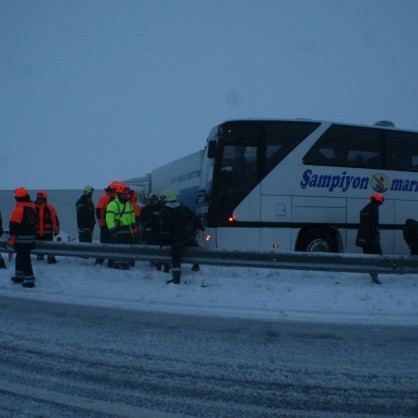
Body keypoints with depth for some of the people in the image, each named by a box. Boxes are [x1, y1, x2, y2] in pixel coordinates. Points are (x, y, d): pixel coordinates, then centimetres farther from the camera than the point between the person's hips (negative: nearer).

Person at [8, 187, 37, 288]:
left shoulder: (18, 210, -17)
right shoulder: (32, 208, 5)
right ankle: (19, 276, 32)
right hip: (31, 239, 7)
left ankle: (29, 280, -5)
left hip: (21, 240, -7)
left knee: (24, 259, -3)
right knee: (21, 257, 21)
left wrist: (11, 240, -11)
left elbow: (13, 226, -17)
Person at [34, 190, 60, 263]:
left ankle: (51, 259, 0)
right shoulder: (34, 208, 2)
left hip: (48, 232, -4)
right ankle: (39, 258, 31)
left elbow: (55, 219, -9)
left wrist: (56, 230, -9)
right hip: (37, 232, 5)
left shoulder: (50, 208, -9)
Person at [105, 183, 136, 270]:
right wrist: (112, 229, -25)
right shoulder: (113, 204, -12)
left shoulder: (129, 203, 14)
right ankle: (116, 265, 2)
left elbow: (132, 215, 25)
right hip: (117, 231, -7)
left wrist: (132, 224, 18)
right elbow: (109, 218, -20)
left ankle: (126, 265, 21)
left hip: (128, 230, 7)